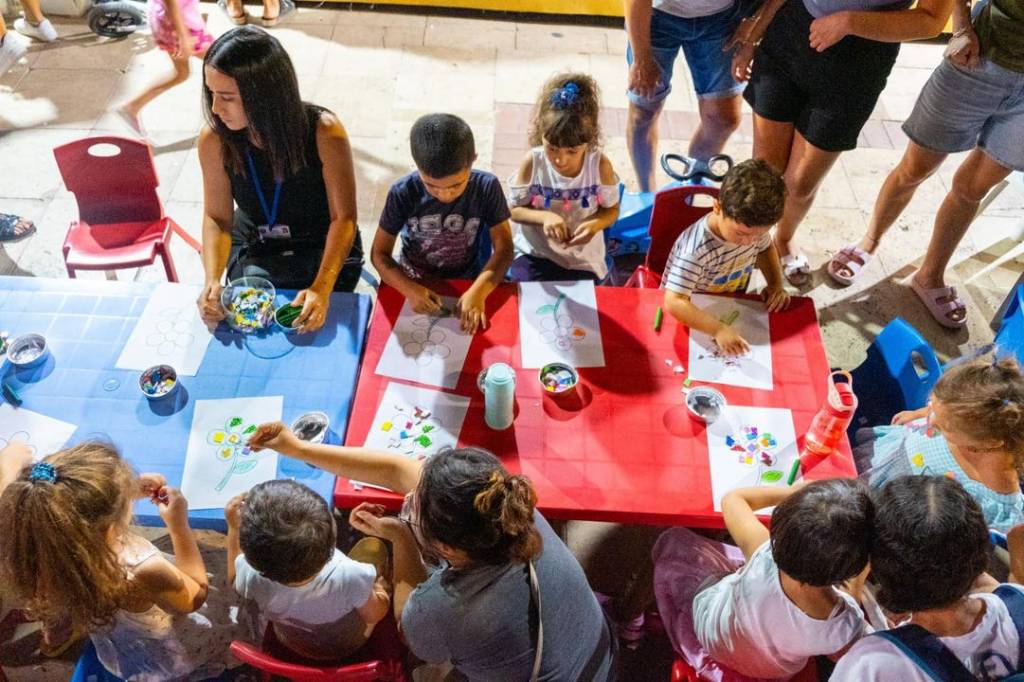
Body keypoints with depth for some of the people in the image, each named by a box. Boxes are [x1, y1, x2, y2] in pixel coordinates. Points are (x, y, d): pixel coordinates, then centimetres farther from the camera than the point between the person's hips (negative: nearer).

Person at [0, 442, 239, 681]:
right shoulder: (144, 573, -46)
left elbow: (77, 507, -5)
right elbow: (195, 596, -22)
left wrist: (129, 492, -17)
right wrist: (179, 525, -24)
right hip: (169, 662, -5)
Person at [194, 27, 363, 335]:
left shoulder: (324, 133, -28)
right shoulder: (214, 139, -19)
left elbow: (343, 217, -20)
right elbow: (217, 218, -8)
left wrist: (322, 288, -35)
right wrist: (212, 280, -27)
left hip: (324, 248, -2)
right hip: (254, 251, 2)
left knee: (311, 322, -21)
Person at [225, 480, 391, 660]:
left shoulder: (252, 576, -39)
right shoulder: (351, 578, -46)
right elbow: (375, 615, -21)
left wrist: (233, 526, -9)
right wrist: (379, 589, -2)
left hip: (291, 642, 2)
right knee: (372, 545, 16)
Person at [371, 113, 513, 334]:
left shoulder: (487, 187, -16)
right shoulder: (403, 192, -17)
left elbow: (504, 248, -15)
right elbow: (379, 253, -12)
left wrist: (478, 290, -32)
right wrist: (409, 289, -31)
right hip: (412, 283, 0)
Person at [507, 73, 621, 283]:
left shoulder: (600, 164, -14)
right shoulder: (532, 162, -15)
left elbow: (612, 209, -1)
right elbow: (514, 209, -4)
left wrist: (595, 225, -24)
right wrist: (544, 217, -25)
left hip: (583, 260, 1)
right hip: (534, 254, 0)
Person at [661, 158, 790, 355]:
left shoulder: (753, 227, -13)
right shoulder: (696, 249, -34)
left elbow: (766, 249, 10)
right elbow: (674, 303, -39)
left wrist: (776, 284, -5)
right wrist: (718, 329, -47)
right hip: (692, 315, -5)